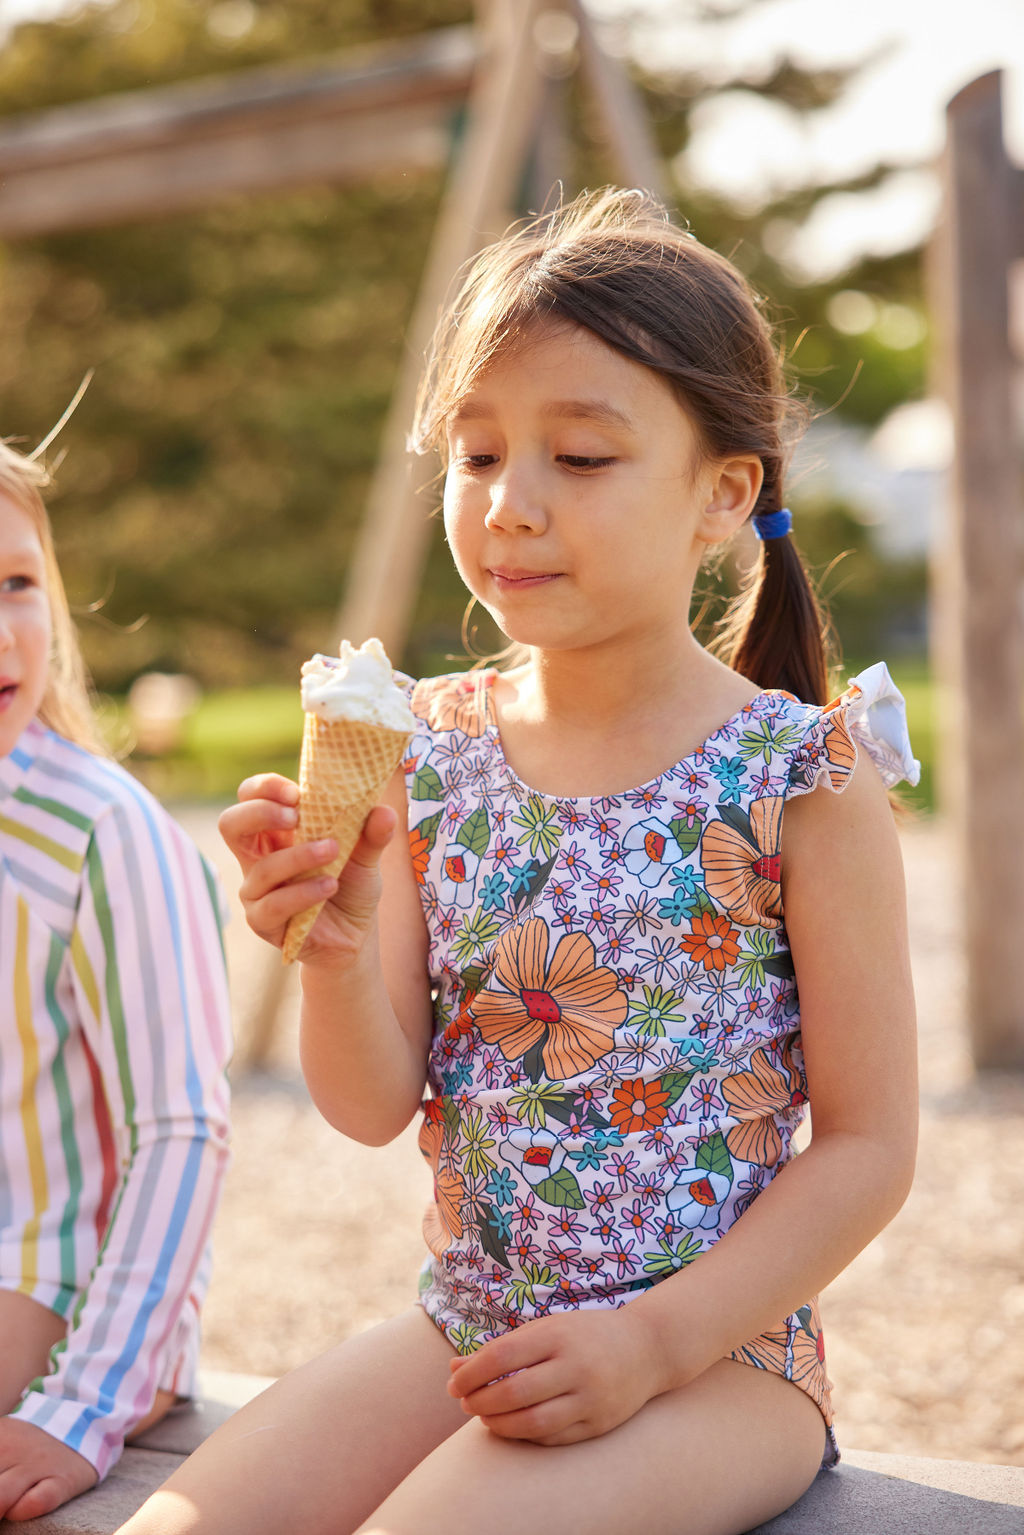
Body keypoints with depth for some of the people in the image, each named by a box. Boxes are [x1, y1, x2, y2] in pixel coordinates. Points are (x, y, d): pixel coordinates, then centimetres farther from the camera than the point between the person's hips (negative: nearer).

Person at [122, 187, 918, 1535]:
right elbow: (375, 1106, 1)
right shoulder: (429, 754, 2)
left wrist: (656, 1336, -16)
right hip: (464, 1329, 4)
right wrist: (334, 951, -19)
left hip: (716, 1349, -4)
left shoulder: (800, 778, -9)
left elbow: (869, 1145, -7)